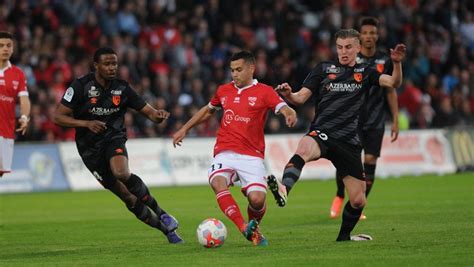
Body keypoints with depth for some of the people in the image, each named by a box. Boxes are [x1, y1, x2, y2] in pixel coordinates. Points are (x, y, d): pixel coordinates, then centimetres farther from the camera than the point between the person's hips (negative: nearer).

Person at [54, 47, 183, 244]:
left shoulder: (122, 88, -4)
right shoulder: (81, 86, -11)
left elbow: (149, 112, -1)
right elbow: (58, 117, -11)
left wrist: (158, 115, -26)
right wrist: (86, 123, -26)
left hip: (114, 139, 0)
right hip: (90, 148, 0)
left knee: (121, 173, -34)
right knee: (128, 198, -3)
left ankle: (159, 212, -19)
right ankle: (166, 229, 10)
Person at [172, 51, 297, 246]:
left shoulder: (264, 92, 2)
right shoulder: (224, 91, 15)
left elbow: (284, 109, -12)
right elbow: (208, 110, 33)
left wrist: (290, 115, -36)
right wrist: (184, 129, 33)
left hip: (252, 155, -3)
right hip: (225, 153, 3)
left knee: (257, 199, -18)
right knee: (217, 183, -30)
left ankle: (254, 228, 17)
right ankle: (245, 229, -37)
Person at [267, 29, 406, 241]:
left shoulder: (365, 73, 14)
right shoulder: (324, 69, 11)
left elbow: (393, 83, -1)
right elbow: (301, 97, 5)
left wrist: (397, 64, -21)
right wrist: (288, 94, -18)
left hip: (349, 142, 3)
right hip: (322, 133, -3)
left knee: (358, 201, 4)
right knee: (304, 148, -40)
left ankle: (344, 236, 30)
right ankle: (284, 189, -64)